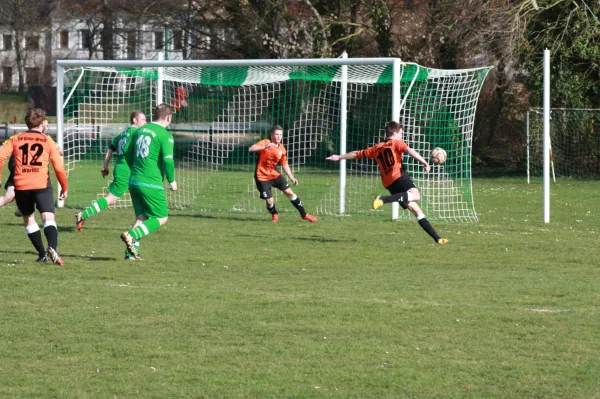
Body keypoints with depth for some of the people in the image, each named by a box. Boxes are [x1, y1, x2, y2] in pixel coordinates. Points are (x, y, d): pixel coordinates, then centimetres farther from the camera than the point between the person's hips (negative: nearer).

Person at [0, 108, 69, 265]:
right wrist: (64, 188, 17)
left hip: (21, 186, 2)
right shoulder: (47, 141, 9)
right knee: (49, 218, -10)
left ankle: (42, 254, 23)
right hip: (42, 185, -2)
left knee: (28, 218, 21)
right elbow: (59, 168, 5)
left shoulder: (15, 140, 13)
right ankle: (52, 248, -37)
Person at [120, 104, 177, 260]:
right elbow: (168, 160, -18)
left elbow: (128, 155, 18)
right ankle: (131, 235, -16)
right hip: (152, 184, -7)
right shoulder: (165, 135, -9)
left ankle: (132, 252, 3)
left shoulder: (139, 131, 13)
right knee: (161, 218, 3)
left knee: (142, 217, 16)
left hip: (134, 181, 7)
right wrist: (172, 180, -3)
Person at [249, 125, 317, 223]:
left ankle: (304, 215, 12)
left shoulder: (282, 149, 1)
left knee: (289, 192, -1)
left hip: (274, 174, 5)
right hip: (262, 177, -5)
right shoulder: (265, 143, -14)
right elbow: (250, 149, -29)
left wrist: (292, 177, 6)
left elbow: (285, 165, 13)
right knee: (269, 201, -8)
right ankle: (274, 214, 27)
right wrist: (265, 147, -41)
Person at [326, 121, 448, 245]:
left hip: (388, 183, 7)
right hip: (398, 176, -7)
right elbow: (409, 150, -10)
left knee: (416, 210, 7)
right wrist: (425, 163, -15)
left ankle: (437, 238, 2)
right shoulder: (397, 143, 10)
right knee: (416, 195, -33)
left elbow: (357, 154, 34)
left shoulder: (377, 148, 26)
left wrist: (339, 157, 46)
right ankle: (383, 200, -42)